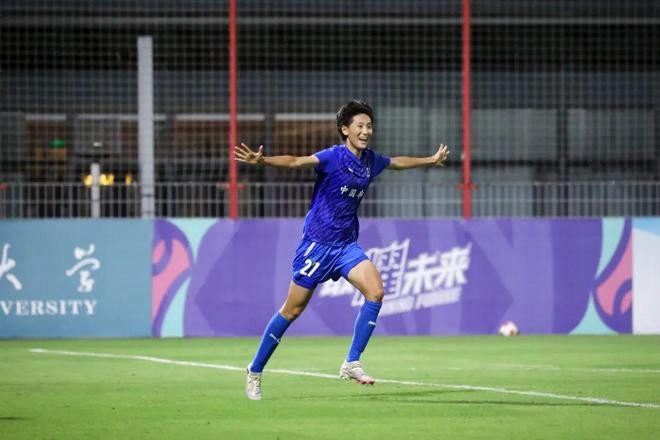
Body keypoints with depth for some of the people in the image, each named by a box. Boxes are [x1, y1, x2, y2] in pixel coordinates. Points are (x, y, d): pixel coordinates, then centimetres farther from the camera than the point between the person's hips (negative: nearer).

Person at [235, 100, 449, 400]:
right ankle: (254, 371, 15)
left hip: (346, 245, 6)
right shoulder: (334, 157, -17)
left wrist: (431, 160, 41)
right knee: (293, 310, 0)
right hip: (317, 243, -6)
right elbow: (295, 162, -31)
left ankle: (351, 363, -10)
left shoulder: (370, 161, 4)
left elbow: (397, 162, 27)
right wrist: (262, 161, -48)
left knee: (375, 291, -17)